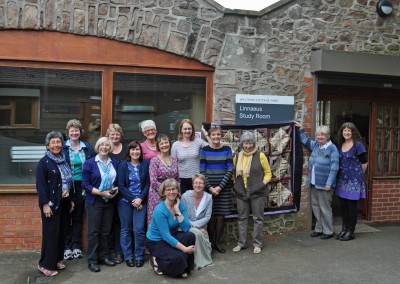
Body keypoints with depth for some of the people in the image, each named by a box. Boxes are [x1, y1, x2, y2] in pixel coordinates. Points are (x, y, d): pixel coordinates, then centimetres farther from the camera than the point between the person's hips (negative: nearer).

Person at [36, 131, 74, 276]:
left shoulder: (64, 161, 11)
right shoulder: (44, 162, -9)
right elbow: (40, 185, -15)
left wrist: (71, 200, 15)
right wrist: (45, 204, -20)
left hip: (64, 203, 7)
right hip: (51, 203, -7)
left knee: (62, 232, 12)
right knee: (51, 233, -3)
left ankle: (57, 259, 26)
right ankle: (46, 264, 9)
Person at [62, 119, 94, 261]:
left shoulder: (87, 147, 5)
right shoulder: (63, 147, -3)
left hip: (81, 185, 2)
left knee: (78, 217, 10)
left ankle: (76, 246, 19)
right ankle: (67, 247, 14)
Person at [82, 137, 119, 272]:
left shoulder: (114, 163, 6)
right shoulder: (89, 163, -7)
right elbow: (85, 184, -11)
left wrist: (116, 189, -8)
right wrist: (102, 193, -18)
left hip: (109, 201, 4)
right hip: (94, 202, -4)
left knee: (106, 231, 11)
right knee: (93, 231, 0)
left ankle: (104, 256, 23)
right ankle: (92, 260, 9)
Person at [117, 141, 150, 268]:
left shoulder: (145, 164, 1)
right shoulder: (123, 165, -1)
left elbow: (148, 183, 0)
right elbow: (121, 186, -5)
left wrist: (140, 199, -11)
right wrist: (133, 200, -11)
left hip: (141, 201, 0)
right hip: (125, 201, 0)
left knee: (139, 229, -4)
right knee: (126, 230, 6)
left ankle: (139, 256, 11)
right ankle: (127, 256, 19)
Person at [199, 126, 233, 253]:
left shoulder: (227, 150, 2)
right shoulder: (204, 150, 1)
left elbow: (230, 170, -3)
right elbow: (202, 171, -1)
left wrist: (220, 186, -11)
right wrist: (210, 187, -11)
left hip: (224, 188, 1)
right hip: (209, 188, -1)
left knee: (220, 216, 5)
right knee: (211, 216, 1)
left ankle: (218, 242, 18)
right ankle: (210, 242, 16)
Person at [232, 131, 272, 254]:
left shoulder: (260, 156, -5)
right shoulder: (237, 157, 6)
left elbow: (268, 173, 2)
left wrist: (264, 182, -12)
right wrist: (236, 184, 5)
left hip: (257, 193, -3)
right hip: (241, 193, 4)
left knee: (258, 218, 5)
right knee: (242, 218, 11)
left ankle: (257, 244, 15)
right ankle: (242, 243, 22)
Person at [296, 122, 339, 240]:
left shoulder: (332, 148, -12)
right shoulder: (315, 145, 8)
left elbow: (334, 168, -16)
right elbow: (305, 141, 29)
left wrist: (329, 183, -19)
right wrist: (301, 129, 22)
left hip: (324, 184, -7)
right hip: (314, 183, 7)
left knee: (325, 208, 1)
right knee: (315, 206, 14)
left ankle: (328, 231, 15)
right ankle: (319, 229, 26)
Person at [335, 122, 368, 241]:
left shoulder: (358, 145, -7)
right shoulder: (340, 145, 10)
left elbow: (364, 163, -2)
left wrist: (357, 174, 7)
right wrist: (343, 174, 11)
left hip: (354, 180, -6)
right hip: (342, 180, 6)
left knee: (351, 205, 0)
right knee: (343, 205, 9)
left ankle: (351, 231, 10)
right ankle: (344, 229, 20)